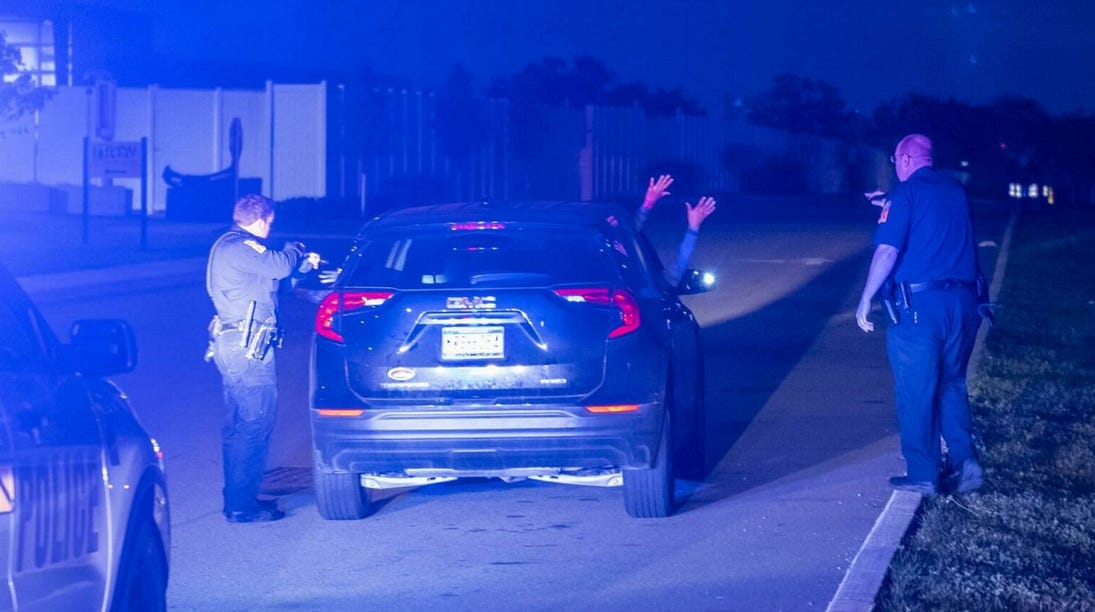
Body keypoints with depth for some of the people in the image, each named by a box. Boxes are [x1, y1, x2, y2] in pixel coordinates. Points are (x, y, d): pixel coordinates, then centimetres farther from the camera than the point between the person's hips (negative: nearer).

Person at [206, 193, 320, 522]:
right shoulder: (240, 246, -14)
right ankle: (242, 505, -6)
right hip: (248, 348, -11)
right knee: (255, 425, -7)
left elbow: (271, 274, 29)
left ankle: (238, 498, 24)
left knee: (239, 425, 17)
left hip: (232, 346, 11)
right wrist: (295, 250, -1)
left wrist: (304, 264, 31)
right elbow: (280, 266, -22)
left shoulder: (228, 246, 18)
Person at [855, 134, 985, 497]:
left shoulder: (906, 194, -7)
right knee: (951, 385, 17)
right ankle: (965, 460, 2)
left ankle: (923, 476, 6)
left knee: (916, 392, 4)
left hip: (919, 303, -6)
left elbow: (887, 251, -16)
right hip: (963, 302, 6)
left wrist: (865, 300, -11)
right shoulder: (955, 190, 12)